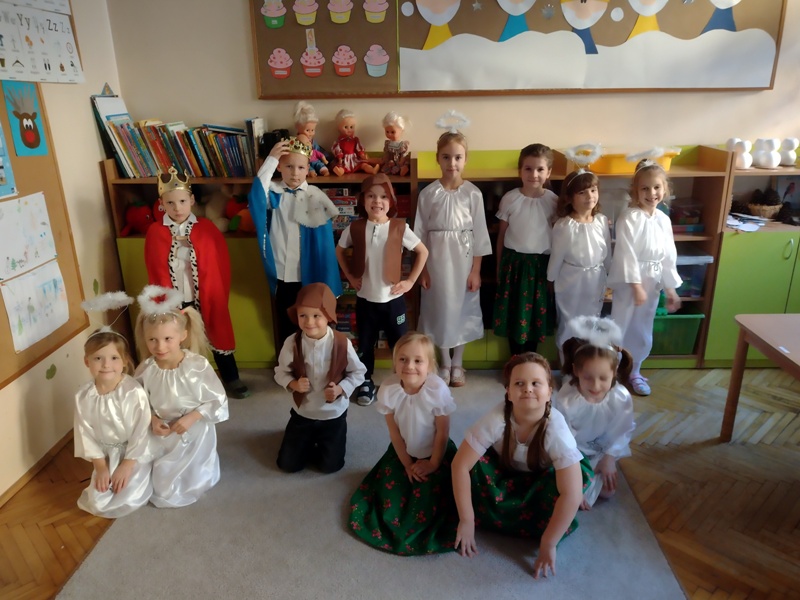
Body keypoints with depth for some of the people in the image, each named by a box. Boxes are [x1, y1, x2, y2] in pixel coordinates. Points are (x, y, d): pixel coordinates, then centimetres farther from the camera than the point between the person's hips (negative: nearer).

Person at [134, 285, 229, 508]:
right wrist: (152, 420, -19)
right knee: (163, 491, 15)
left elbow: (218, 401, -18)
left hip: (195, 433, -3)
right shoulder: (146, 370, -16)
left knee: (192, 484, 12)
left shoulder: (197, 365, -26)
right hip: (162, 433, 3)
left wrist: (191, 418, -26)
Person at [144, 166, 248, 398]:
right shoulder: (155, 233, -5)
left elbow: (222, 262, -2)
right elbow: (156, 272, 0)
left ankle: (231, 378, 31)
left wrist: (219, 294, -4)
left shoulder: (206, 227, -6)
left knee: (217, 336, 14)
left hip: (207, 298, 0)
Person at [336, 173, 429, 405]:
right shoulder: (354, 228, -6)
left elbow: (423, 252, -1)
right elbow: (339, 251, 11)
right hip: (365, 299, 2)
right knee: (365, 344, 14)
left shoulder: (400, 228, -11)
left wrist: (410, 280, -4)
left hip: (393, 299, -1)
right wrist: (350, 276, 4)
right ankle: (366, 383, 33)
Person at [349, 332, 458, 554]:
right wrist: (407, 463, -6)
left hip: (437, 452, -2)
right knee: (389, 494, 7)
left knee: (430, 498, -5)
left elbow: (443, 432, -17)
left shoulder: (438, 390, -31)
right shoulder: (388, 389, -24)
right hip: (403, 452, 3)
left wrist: (434, 463, -9)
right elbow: (394, 432, -10)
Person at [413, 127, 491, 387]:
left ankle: (457, 364, 24)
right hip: (437, 259, 0)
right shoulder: (428, 193, -3)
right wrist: (422, 268, -3)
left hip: (463, 258, 0)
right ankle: (445, 363, 24)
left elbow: (479, 233, -3)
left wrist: (476, 270, -6)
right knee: (441, 307, 8)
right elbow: (420, 233, 0)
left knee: (462, 308, 8)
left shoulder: (473, 193, -4)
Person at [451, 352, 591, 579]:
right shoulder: (496, 419, -33)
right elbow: (460, 465, -29)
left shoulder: (556, 430, -35)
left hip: (540, 480, 0)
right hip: (503, 472, 1)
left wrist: (548, 545, -32)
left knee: (581, 472, -31)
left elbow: (571, 494, -37)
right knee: (473, 463, -30)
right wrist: (466, 520, -28)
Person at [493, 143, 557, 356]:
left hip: (541, 263, 1)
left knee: (536, 314, 10)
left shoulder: (553, 201, -5)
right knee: (514, 314, 8)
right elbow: (502, 234, 3)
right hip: (514, 261, 0)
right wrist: (499, 267, 6)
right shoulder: (510, 199, -5)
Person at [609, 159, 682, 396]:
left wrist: (671, 289, 10)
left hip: (652, 283, 6)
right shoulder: (629, 218, -15)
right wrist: (636, 286, -20)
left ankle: (634, 372, 34)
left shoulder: (663, 220, 5)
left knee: (642, 331, 17)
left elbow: (669, 256, 9)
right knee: (619, 328, 3)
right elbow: (627, 255, -18)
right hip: (629, 282, -6)